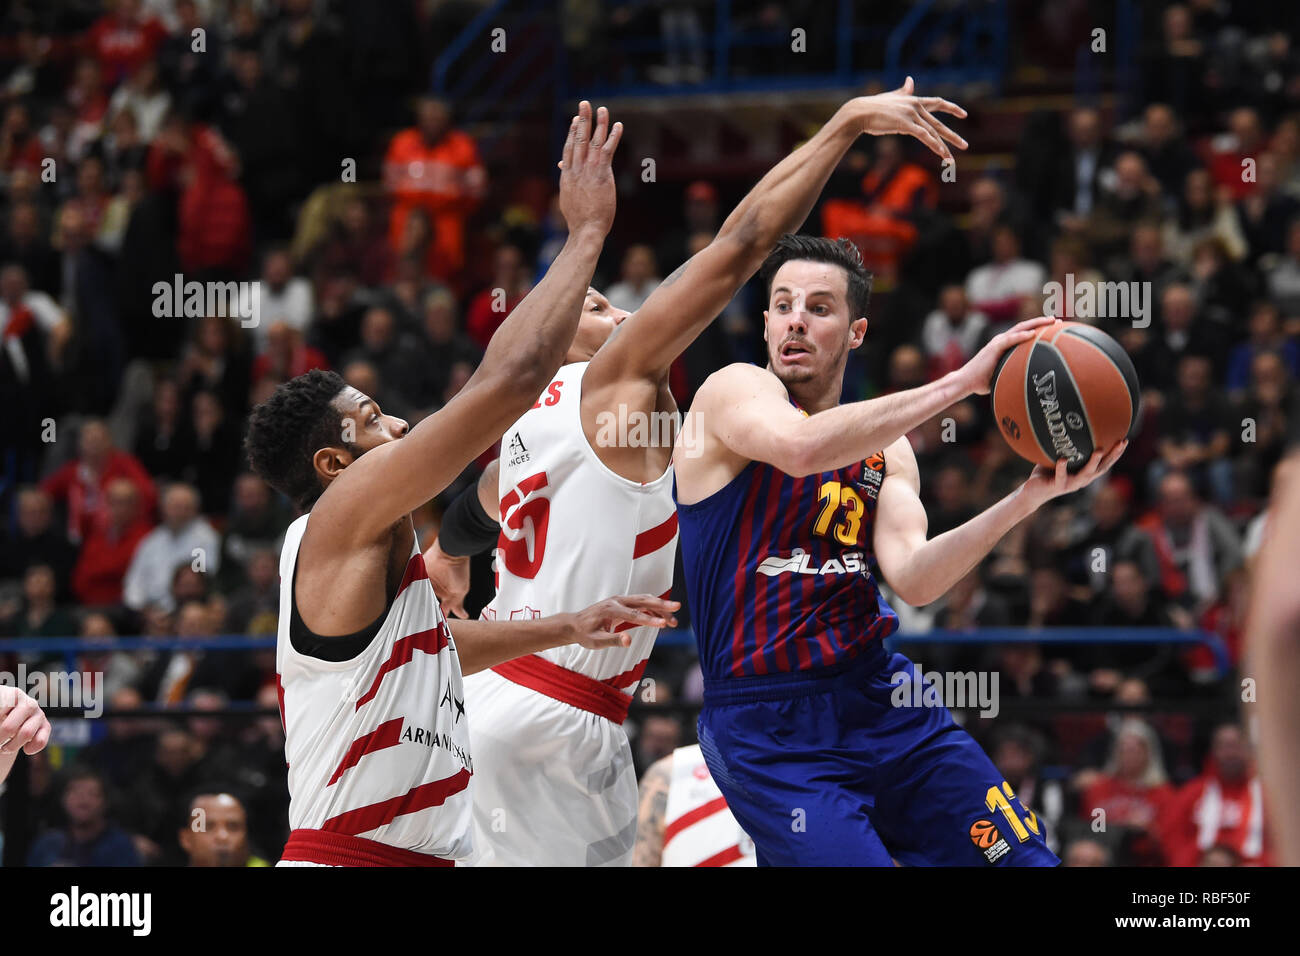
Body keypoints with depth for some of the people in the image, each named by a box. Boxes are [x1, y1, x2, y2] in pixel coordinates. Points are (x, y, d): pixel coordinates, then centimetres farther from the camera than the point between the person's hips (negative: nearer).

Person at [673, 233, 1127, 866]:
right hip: (770, 730, -6)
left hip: (879, 696, 6)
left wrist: (1023, 502, -18)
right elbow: (801, 447, -28)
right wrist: (962, 381, -27)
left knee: (1026, 862, 3)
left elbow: (914, 581, -4)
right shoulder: (733, 391, -4)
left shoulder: (884, 446, 14)